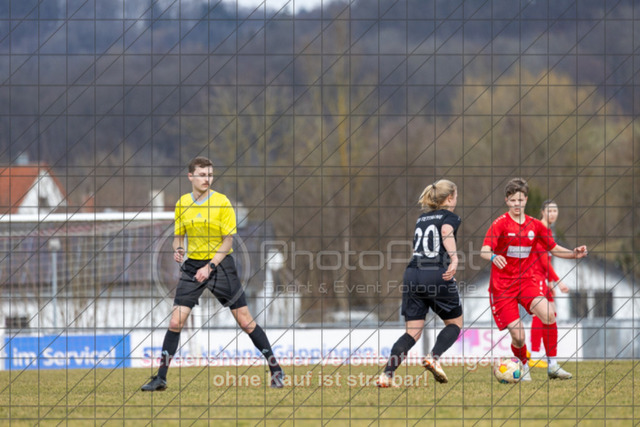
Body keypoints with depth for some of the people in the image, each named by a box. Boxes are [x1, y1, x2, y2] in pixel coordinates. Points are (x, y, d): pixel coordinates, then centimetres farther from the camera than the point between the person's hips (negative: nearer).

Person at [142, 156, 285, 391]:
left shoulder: (222, 202, -7)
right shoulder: (182, 204, 4)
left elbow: (228, 240, -7)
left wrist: (209, 267, -16)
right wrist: (178, 250, -9)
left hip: (220, 265, -3)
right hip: (192, 265, 3)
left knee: (245, 321, -3)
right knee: (175, 321, -5)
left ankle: (275, 368, 9)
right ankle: (161, 378, 2)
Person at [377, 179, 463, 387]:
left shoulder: (422, 219, 24)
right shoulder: (449, 216, 6)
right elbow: (446, 232, -17)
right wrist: (454, 259, -29)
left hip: (412, 274, 5)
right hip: (437, 275, -5)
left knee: (413, 332, 4)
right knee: (455, 322, 15)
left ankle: (387, 374, -15)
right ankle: (434, 357, -10)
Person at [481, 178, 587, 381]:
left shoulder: (535, 225, 6)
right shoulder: (500, 224, -8)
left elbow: (554, 248, 15)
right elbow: (484, 250, -21)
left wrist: (573, 254, -5)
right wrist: (493, 257, -46)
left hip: (525, 281, 3)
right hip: (502, 286, -3)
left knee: (548, 315, -25)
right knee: (518, 336, -12)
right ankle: (523, 366, 19)